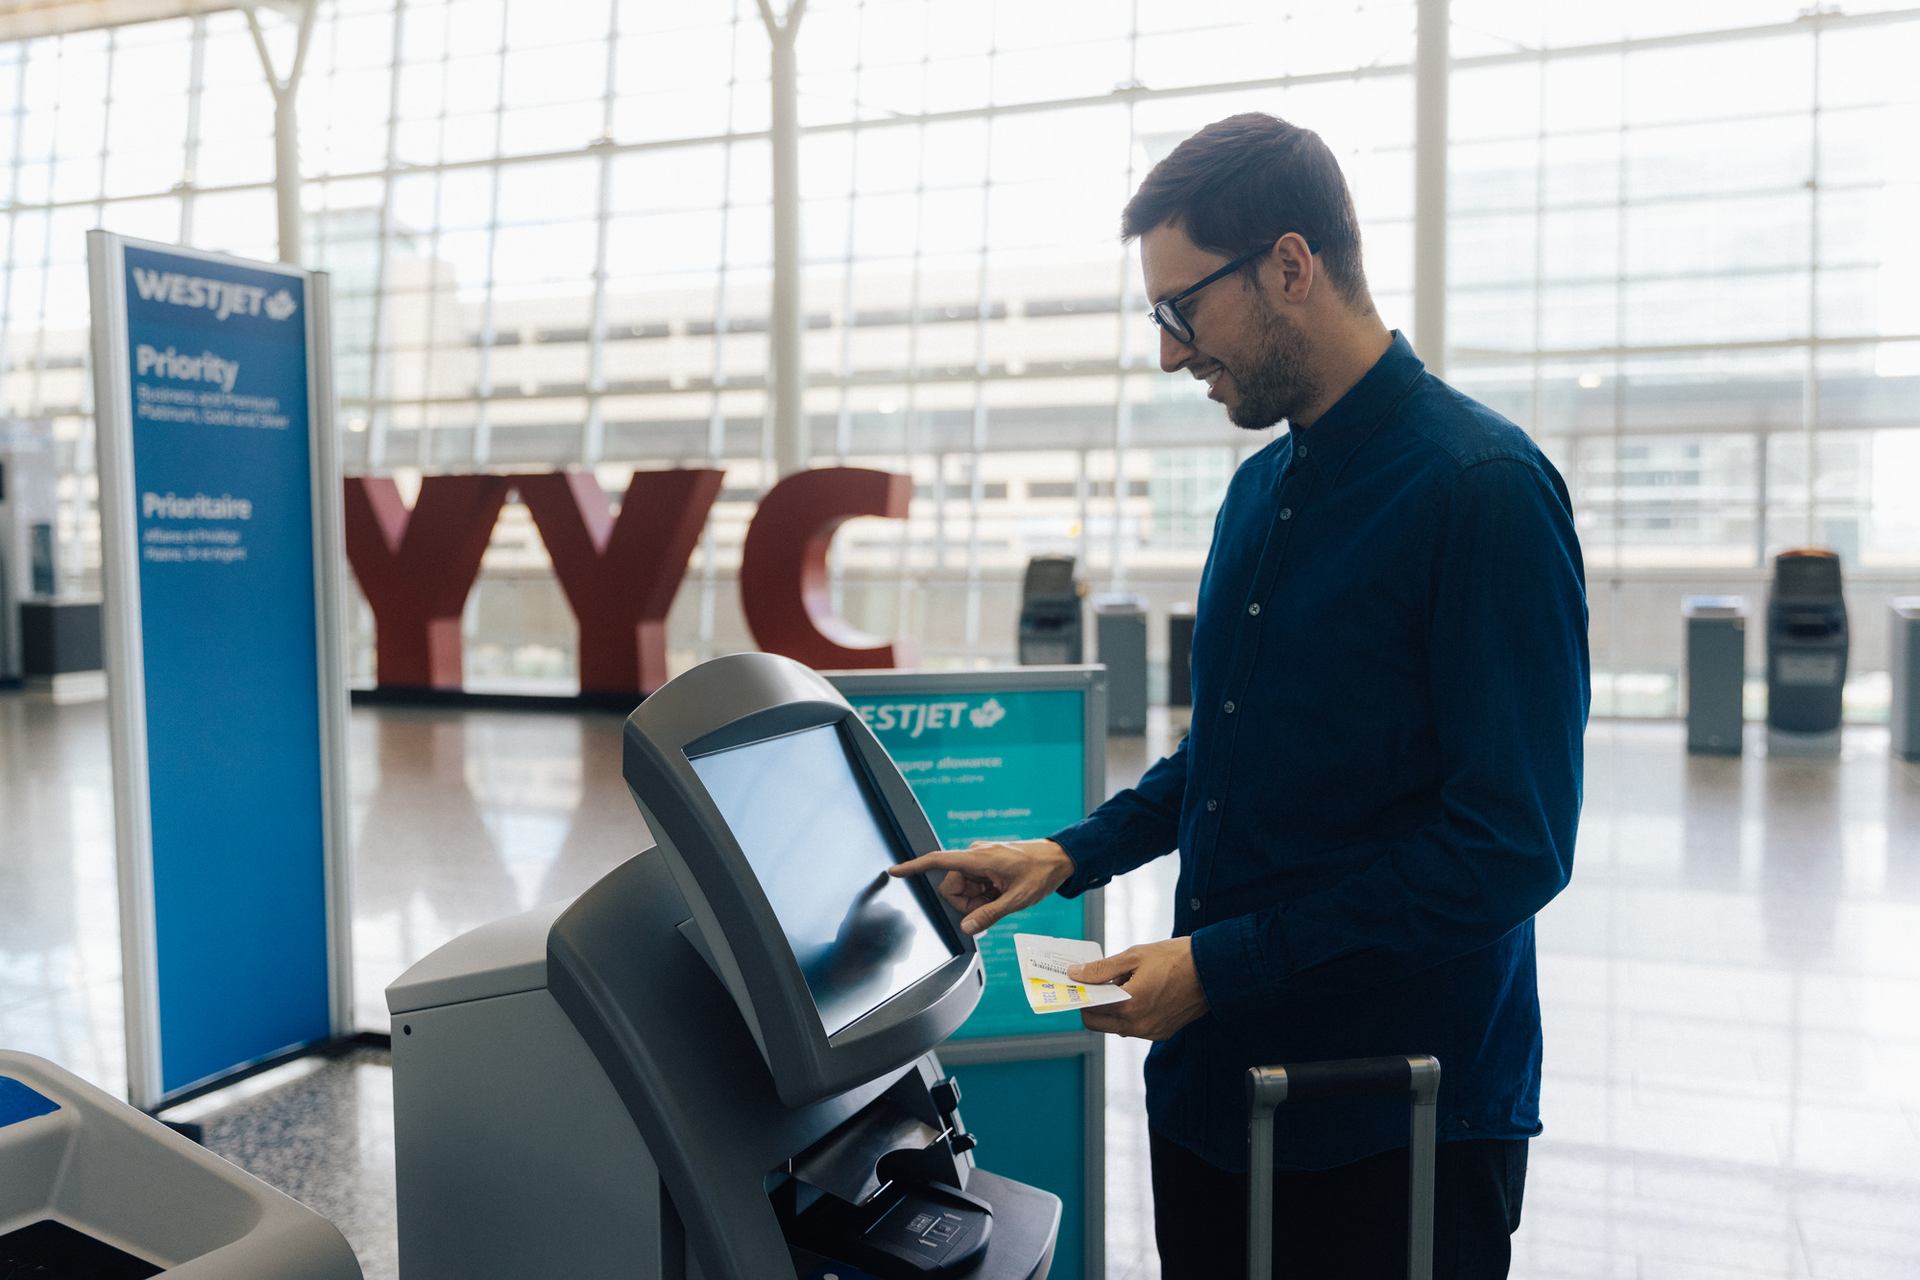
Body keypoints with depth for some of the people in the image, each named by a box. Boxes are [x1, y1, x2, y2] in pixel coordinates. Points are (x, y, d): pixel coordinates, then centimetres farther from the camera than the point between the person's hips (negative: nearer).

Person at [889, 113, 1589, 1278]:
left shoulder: (1484, 489, -17)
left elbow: (1510, 844, -21)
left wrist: (1221, 966, -19)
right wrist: (1070, 857, 7)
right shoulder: (1261, 490, 9)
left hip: (1395, 1127, -7)